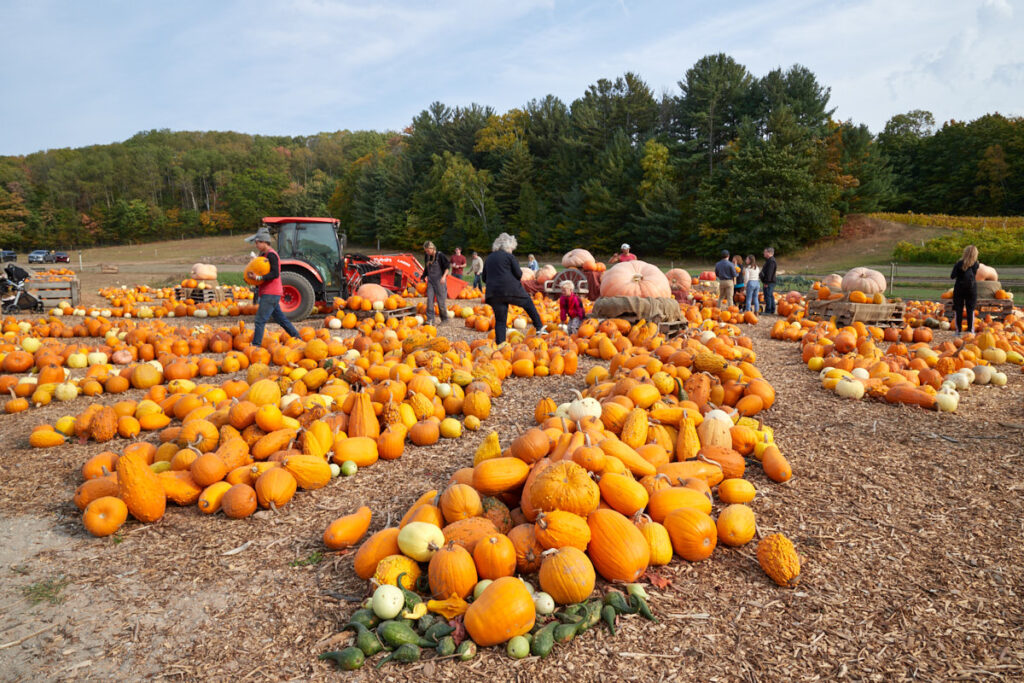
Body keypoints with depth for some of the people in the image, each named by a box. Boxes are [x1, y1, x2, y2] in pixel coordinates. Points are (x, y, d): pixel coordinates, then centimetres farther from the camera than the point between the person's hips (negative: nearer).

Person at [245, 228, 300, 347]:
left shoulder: (271, 254, -14)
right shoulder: (264, 255, 18)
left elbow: (275, 274, -23)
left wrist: (260, 277, -30)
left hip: (271, 294, -11)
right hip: (268, 293, 11)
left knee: (260, 320, -12)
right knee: (280, 318, 17)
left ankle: (255, 345, -12)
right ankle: (297, 338, 24)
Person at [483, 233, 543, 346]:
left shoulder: (489, 258, 16)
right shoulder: (509, 256, -1)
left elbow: (484, 278, 19)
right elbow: (519, 274, -4)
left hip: (493, 293, 4)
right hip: (511, 290, -4)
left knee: (500, 319, 8)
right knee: (528, 303, 18)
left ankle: (499, 343, 3)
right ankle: (539, 327, 19)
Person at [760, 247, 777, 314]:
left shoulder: (771, 261, -16)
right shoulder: (770, 260, 19)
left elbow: (769, 273, -22)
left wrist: (766, 282, -24)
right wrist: (765, 281, 22)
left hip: (769, 283, -11)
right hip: (770, 282, 11)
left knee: (768, 296, -10)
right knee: (771, 296, 14)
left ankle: (768, 311, -9)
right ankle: (772, 311, 19)